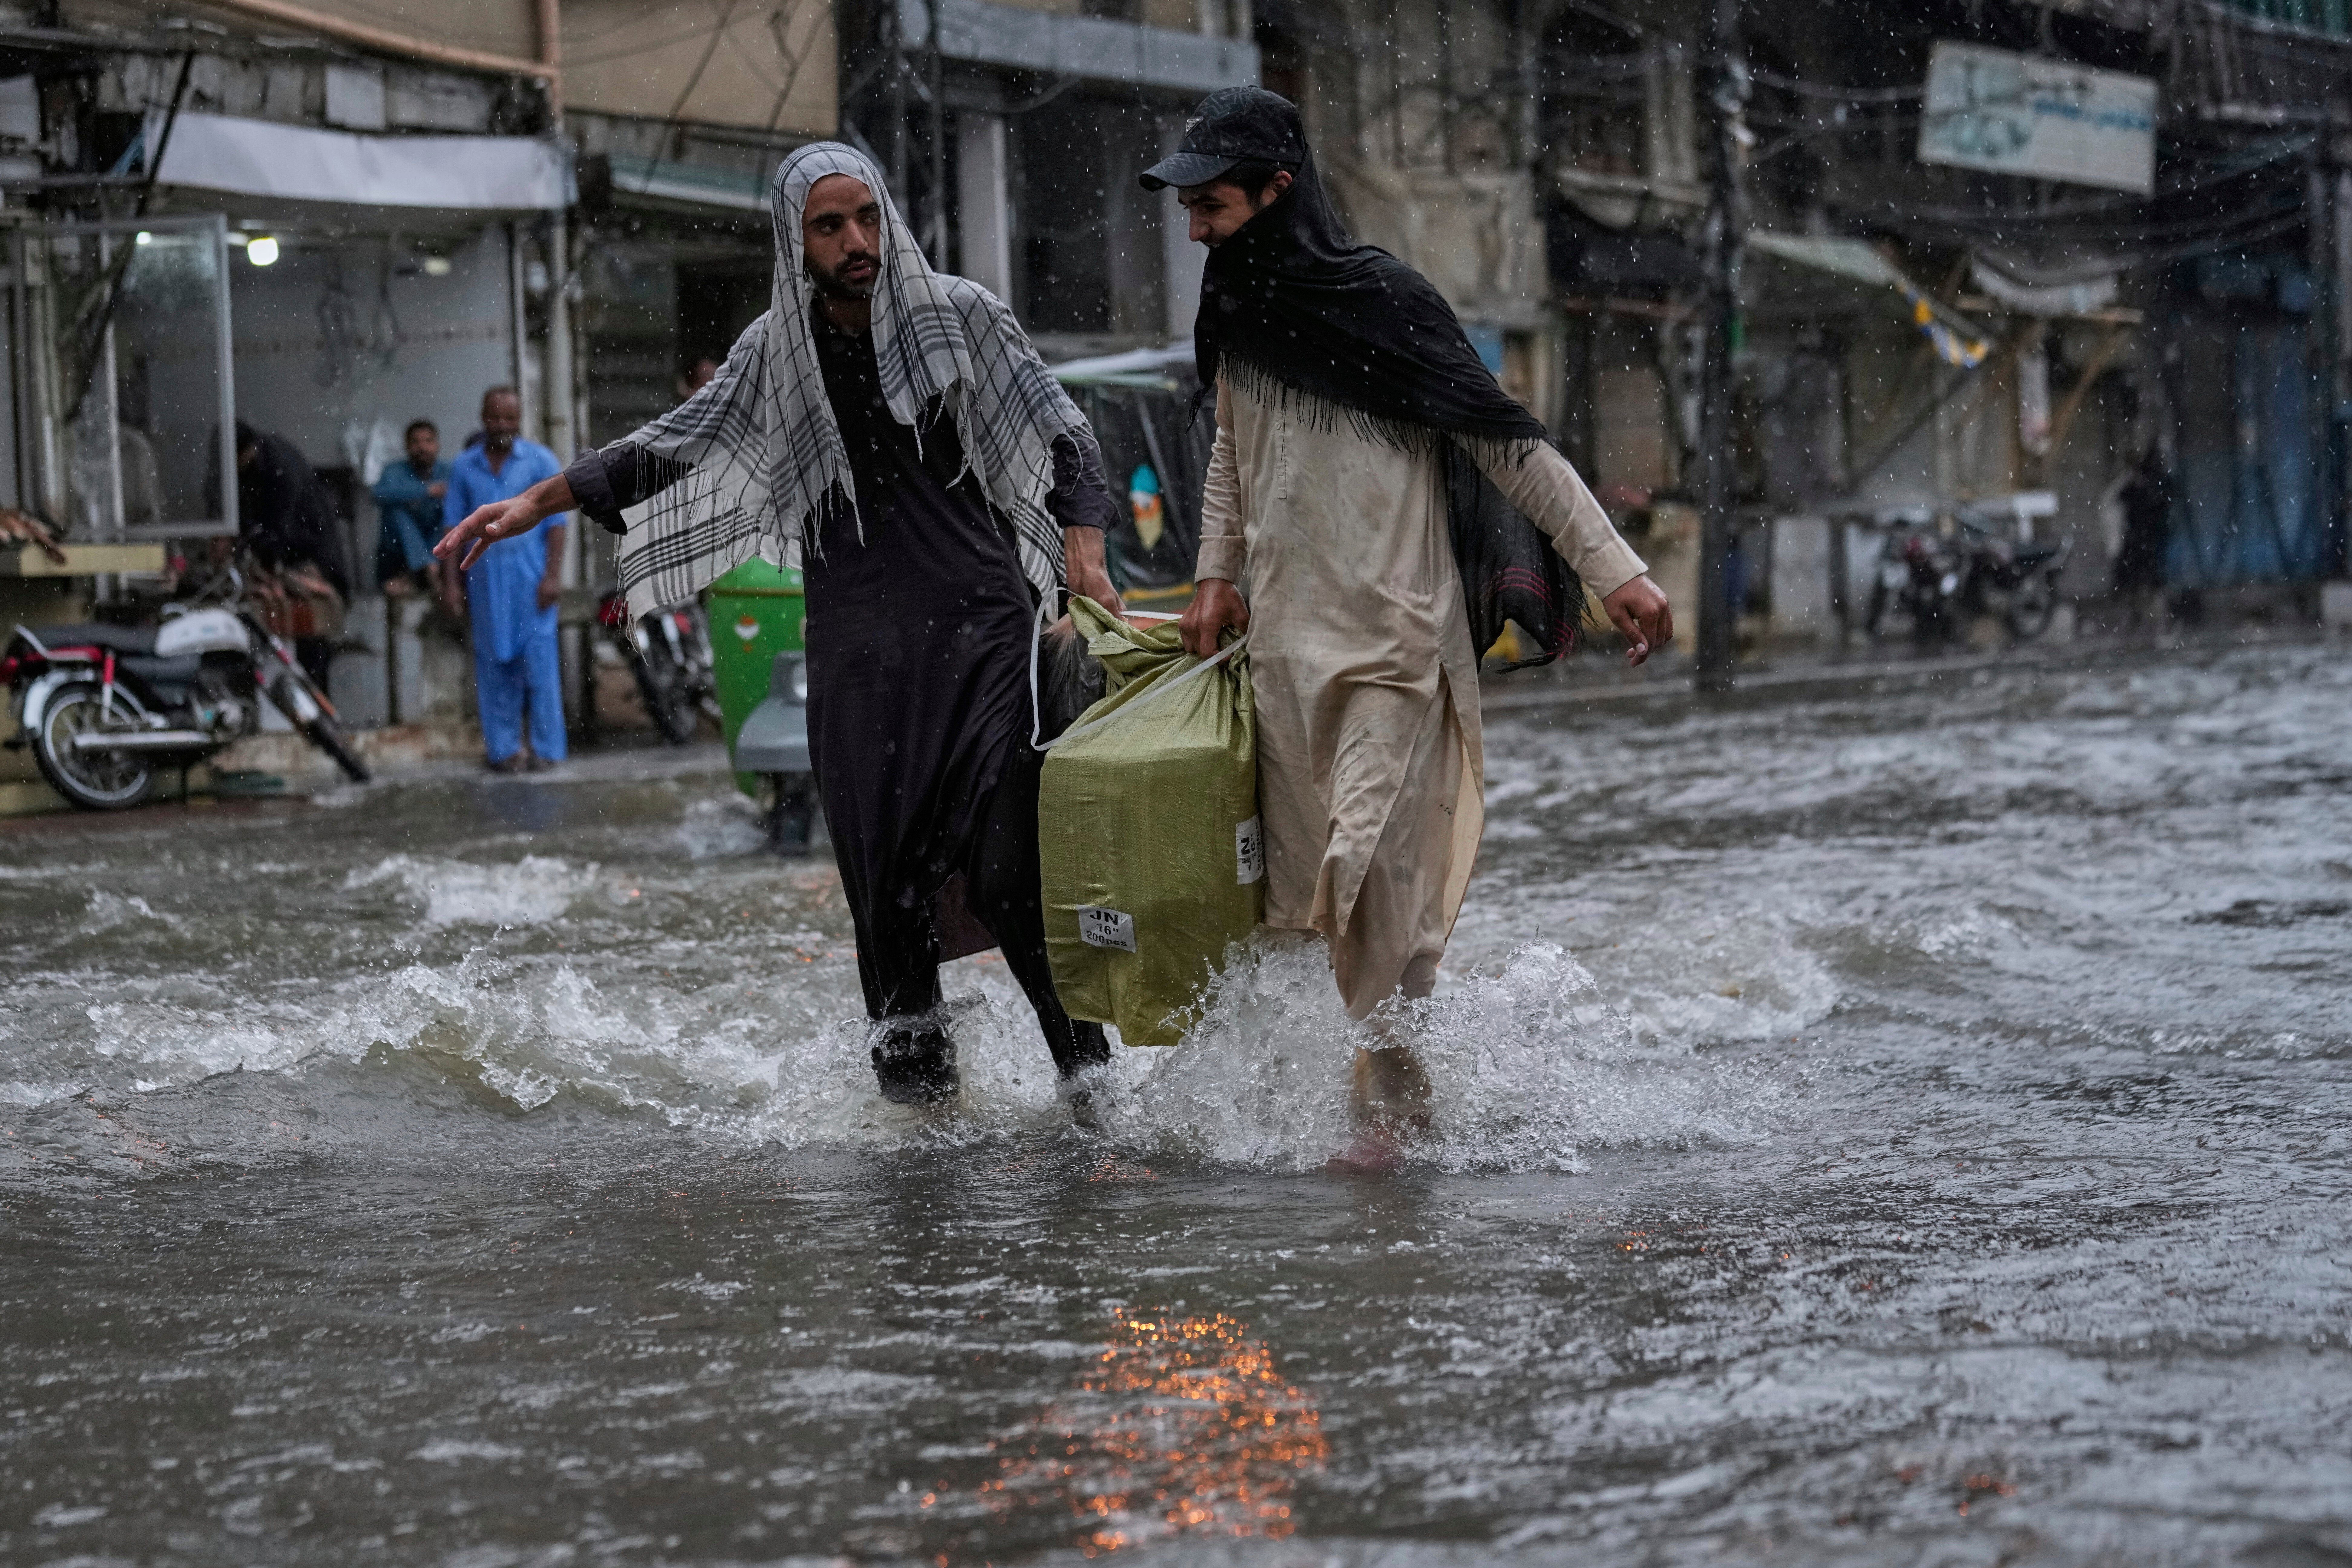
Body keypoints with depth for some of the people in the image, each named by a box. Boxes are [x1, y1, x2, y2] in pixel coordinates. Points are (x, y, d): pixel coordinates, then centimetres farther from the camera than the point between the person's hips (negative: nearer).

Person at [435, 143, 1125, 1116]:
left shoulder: (961, 316, 3)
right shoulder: (776, 351, 10)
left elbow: (1064, 437, 5)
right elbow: (677, 445, 19)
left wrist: (1083, 551, -12)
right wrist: (538, 503, 15)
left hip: (979, 628, -3)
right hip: (857, 652, 3)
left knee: (1009, 871, -14)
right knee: (887, 891, -2)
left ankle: (1092, 1081, -4)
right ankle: (917, 1093, 6)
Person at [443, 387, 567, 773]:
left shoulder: (541, 462, 1)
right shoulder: (464, 467, 8)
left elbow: (555, 521, -1)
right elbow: (454, 526, 10)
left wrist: (553, 575, -9)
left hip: (530, 577, -3)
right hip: (485, 577, 3)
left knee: (539, 661, -4)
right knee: (494, 665, 5)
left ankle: (546, 748, -1)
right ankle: (503, 748, 10)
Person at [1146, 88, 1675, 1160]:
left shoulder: (1383, 304, -10)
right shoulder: (1238, 316, 11)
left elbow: (1512, 449, -8)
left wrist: (1616, 570, -12)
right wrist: (1215, 576, 16)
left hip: (1392, 641, -7)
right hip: (1283, 643, 7)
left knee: (1367, 866, -17)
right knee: (1308, 885, 5)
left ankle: (1387, 1082, -2)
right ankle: (1401, 1080, 16)